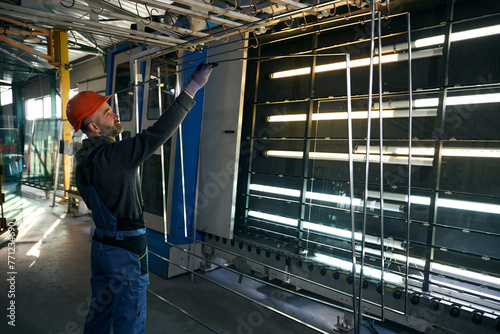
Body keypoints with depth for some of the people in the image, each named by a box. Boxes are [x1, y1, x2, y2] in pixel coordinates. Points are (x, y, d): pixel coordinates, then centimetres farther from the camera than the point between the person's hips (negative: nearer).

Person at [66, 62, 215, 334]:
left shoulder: (83, 162, 4)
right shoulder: (115, 156, -25)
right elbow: (159, 132, -30)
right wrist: (191, 89, -26)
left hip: (100, 244, 8)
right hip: (127, 251, -8)